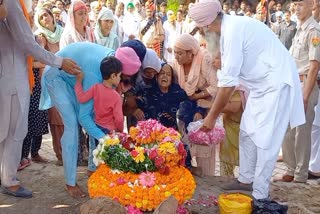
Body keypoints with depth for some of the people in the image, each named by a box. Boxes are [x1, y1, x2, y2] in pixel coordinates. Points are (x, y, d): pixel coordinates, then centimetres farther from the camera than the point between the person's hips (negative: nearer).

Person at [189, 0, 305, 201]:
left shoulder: (233, 30, -24)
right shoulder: (229, 28, 6)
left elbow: (228, 83, -23)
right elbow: (227, 77, 9)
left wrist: (212, 117, -14)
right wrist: (214, 112, 10)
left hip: (276, 84, -10)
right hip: (262, 84, 10)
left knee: (265, 139, -5)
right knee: (247, 133, 16)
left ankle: (260, 196, 6)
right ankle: (246, 180, 30)